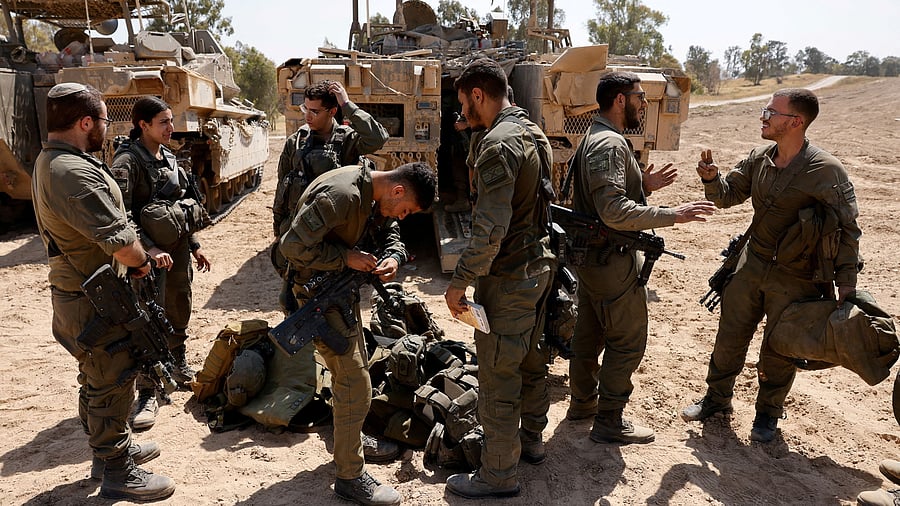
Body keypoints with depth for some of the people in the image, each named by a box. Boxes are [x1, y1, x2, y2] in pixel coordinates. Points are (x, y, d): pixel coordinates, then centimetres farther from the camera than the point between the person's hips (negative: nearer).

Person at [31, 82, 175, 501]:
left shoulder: (49, 161, 9)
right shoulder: (73, 172, -27)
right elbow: (120, 243, -30)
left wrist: (140, 252, 3)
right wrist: (141, 261, -9)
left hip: (79, 293, 11)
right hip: (94, 301, -11)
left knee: (98, 379, 23)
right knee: (112, 384, 3)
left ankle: (111, 449, 41)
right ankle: (117, 474, 18)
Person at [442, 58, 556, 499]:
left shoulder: (498, 144, -21)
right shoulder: (534, 134, 10)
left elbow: (490, 229, -28)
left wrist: (459, 283, -20)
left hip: (508, 278, -10)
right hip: (539, 265, 10)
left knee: (498, 376, 1)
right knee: (531, 359, 22)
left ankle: (498, 475, 14)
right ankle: (531, 440, 40)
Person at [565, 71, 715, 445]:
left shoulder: (594, 138, 13)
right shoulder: (610, 144, -21)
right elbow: (614, 212, -30)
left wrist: (643, 186, 8)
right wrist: (672, 215, -27)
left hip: (592, 256, 11)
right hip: (613, 261, -11)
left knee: (589, 333, 20)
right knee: (628, 342, 2)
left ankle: (582, 402, 35)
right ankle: (610, 422, 13)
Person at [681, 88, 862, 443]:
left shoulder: (826, 171, -17)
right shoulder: (759, 158, -2)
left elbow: (847, 230, -11)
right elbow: (727, 195, 8)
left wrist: (845, 281, -13)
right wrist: (711, 178, -13)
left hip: (796, 277, -5)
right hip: (752, 264, 5)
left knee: (778, 351, 9)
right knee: (729, 337, 12)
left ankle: (768, 413, 32)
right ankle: (717, 398, 32)